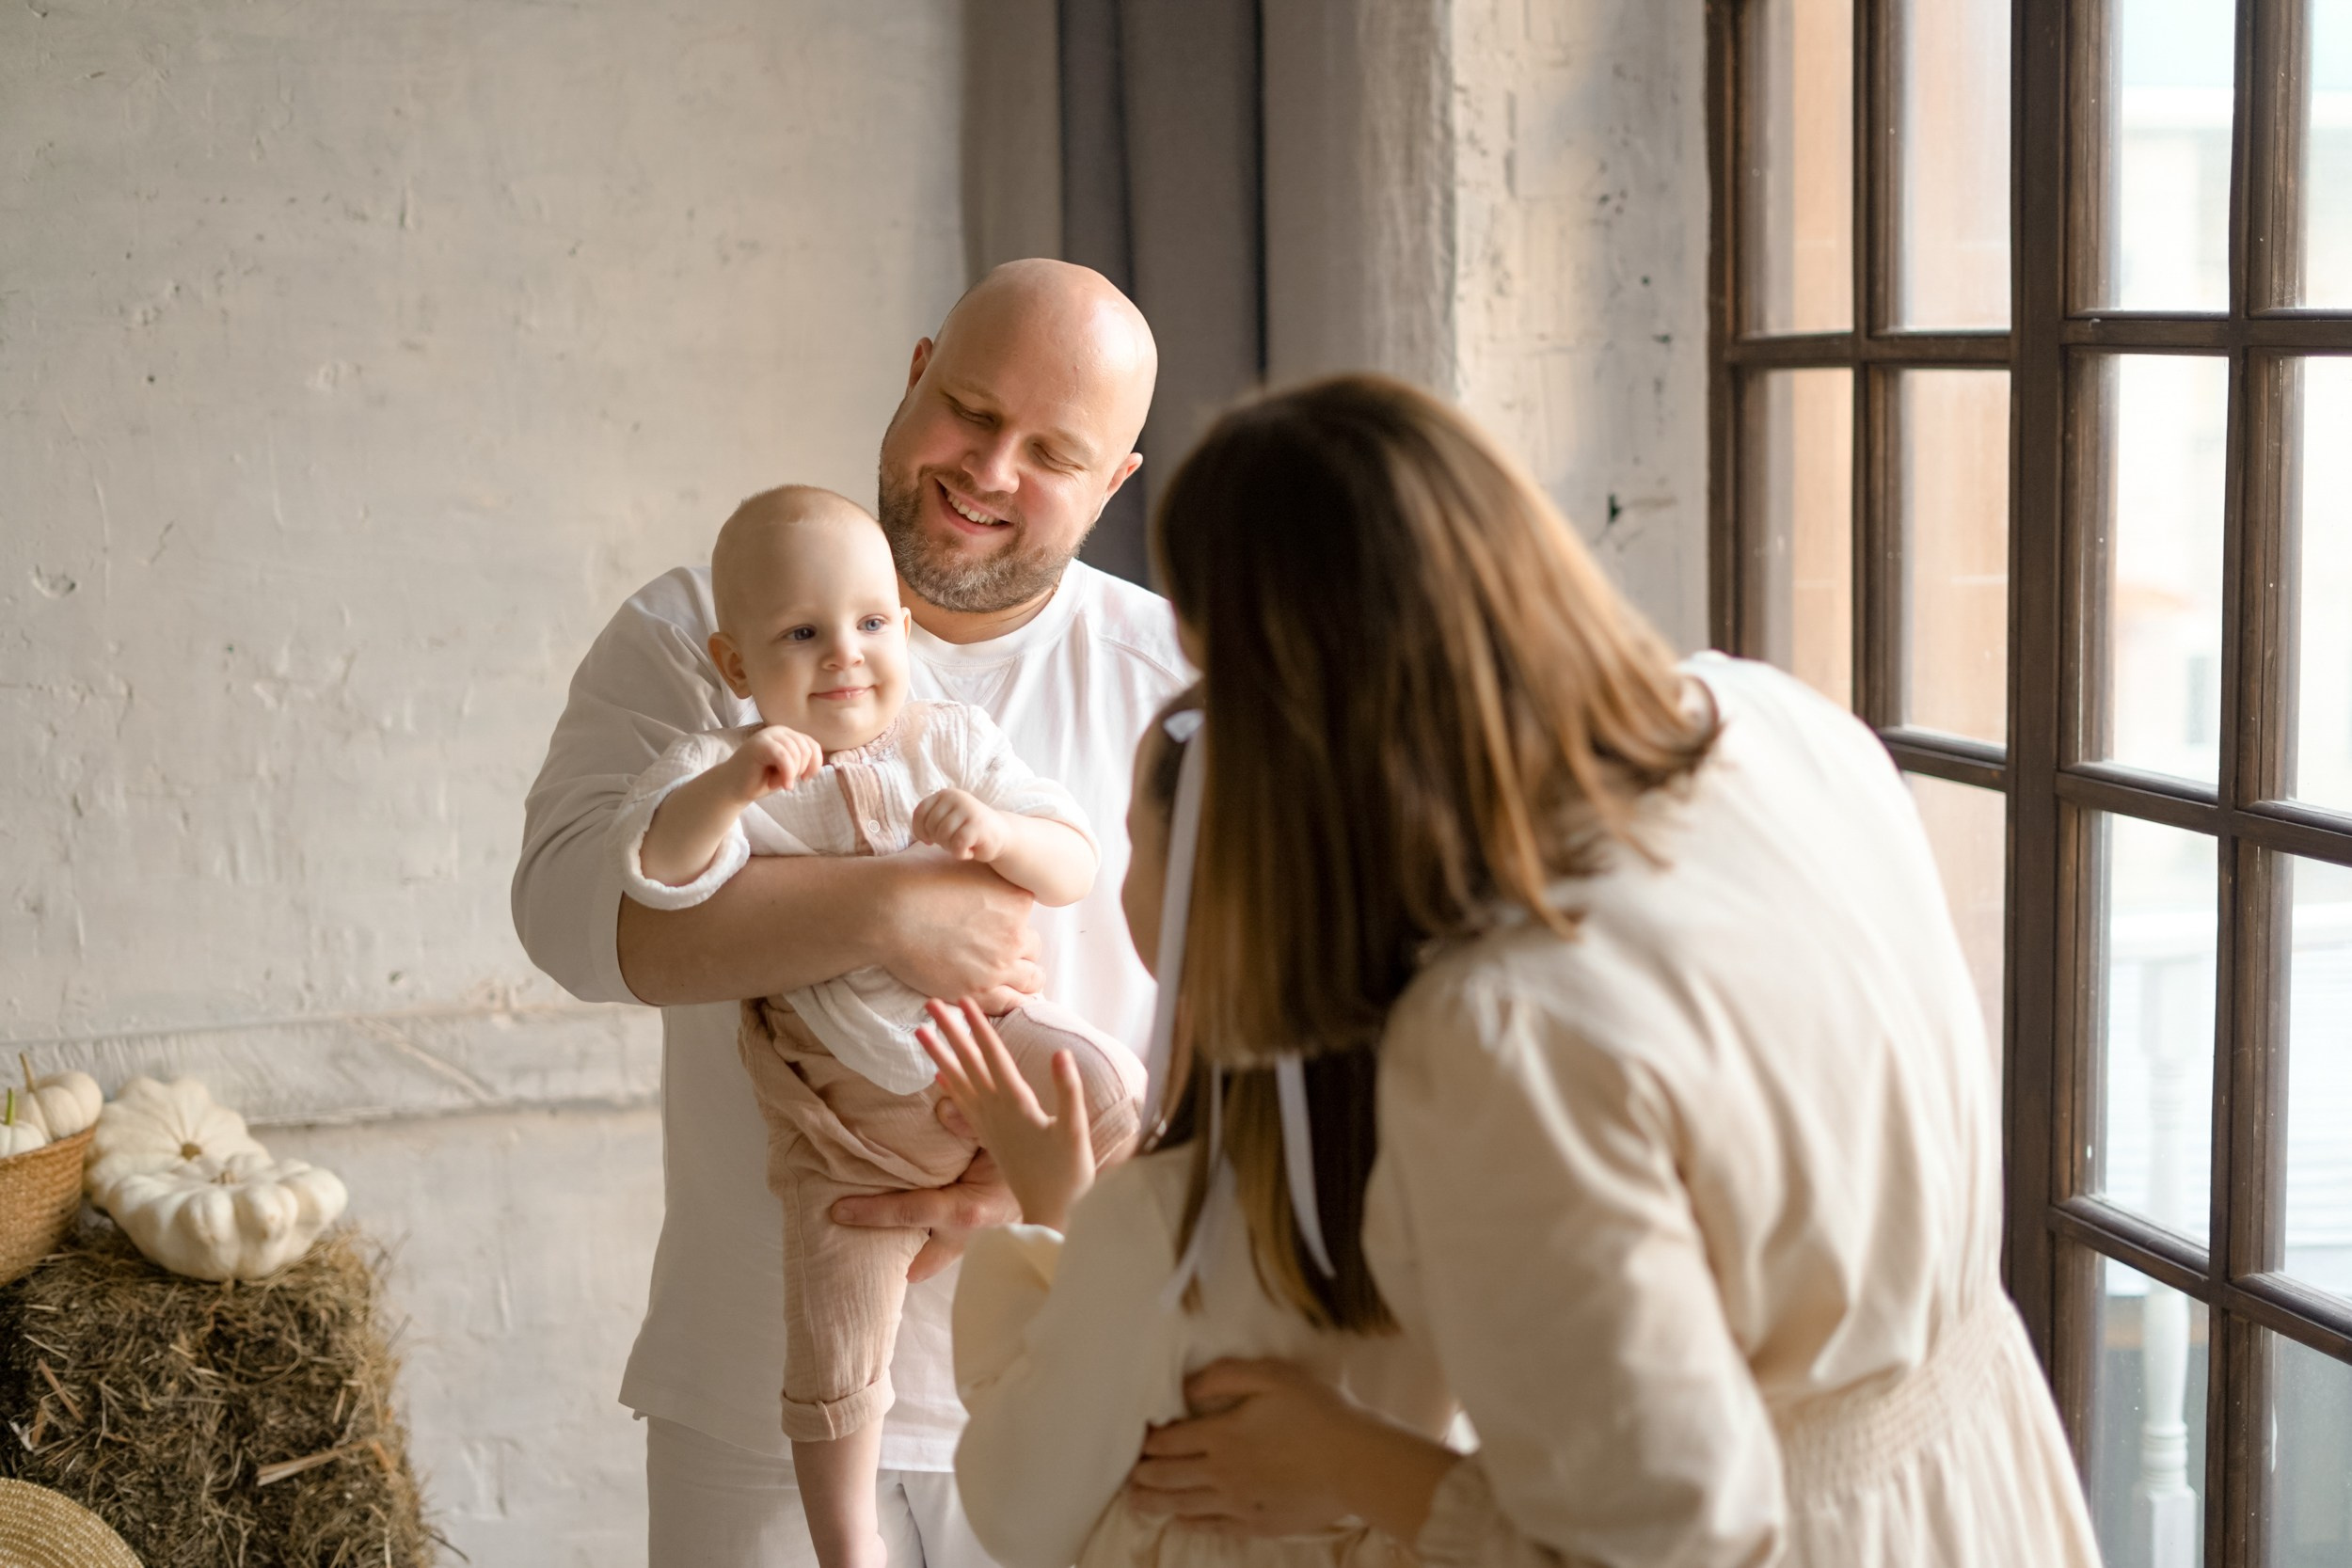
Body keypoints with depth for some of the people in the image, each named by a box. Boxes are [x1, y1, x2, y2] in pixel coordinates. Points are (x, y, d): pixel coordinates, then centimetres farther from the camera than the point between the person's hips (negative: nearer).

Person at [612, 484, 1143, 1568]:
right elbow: (656, 869, -27)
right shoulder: (719, 771, -7)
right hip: (845, 1120, -1)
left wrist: (999, 833, -24)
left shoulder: (953, 744, 0)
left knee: (1112, 1092, -30)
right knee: (833, 1358, 4)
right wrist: (732, 786, -44)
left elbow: (1076, 870, -3)